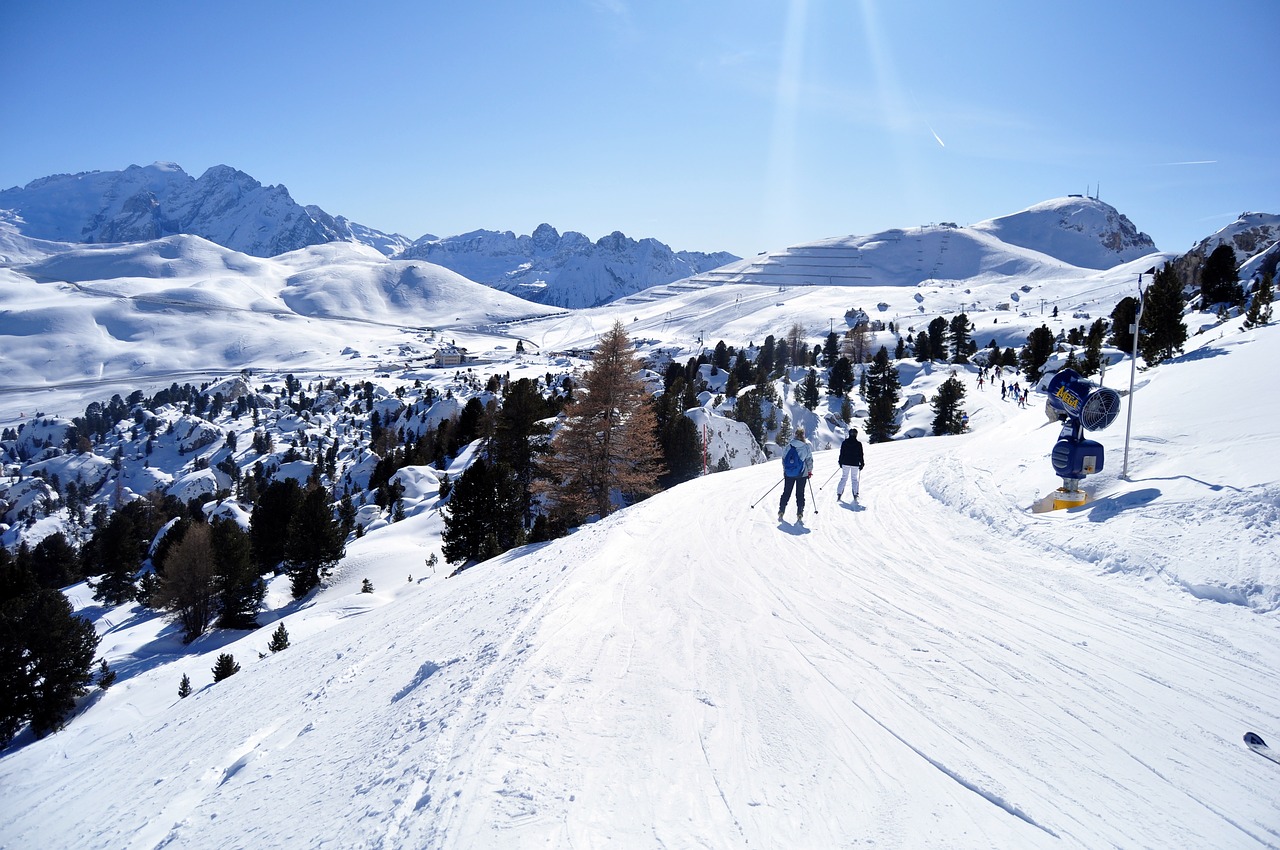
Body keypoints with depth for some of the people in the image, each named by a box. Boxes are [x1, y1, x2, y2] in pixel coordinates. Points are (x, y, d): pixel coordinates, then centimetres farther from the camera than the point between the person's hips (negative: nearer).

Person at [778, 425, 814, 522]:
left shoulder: (789, 445, -4)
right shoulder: (806, 446, -8)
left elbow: (784, 459, 2)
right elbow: (809, 460, -4)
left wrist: (784, 471, 14)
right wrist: (810, 471, 10)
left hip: (789, 474, 1)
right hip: (802, 474, -1)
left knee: (786, 492, 12)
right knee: (800, 493, 7)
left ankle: (781, 512, 10)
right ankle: (799, 515, 2)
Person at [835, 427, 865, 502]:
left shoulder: (845, 442, -2)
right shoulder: (858, 444, -5)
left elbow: (841, 453, 2)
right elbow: (861, 455, -1)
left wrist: (840, 462, 11)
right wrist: (861, 464, 8)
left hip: (845, 463, 1)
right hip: (855, 464, -1)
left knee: (843, 478, 9)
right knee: (854, 479, 9)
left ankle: (839, 495, 2)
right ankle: (855, 496, 2)